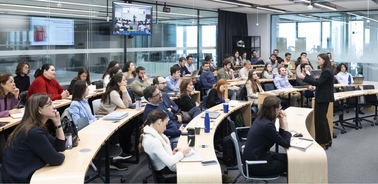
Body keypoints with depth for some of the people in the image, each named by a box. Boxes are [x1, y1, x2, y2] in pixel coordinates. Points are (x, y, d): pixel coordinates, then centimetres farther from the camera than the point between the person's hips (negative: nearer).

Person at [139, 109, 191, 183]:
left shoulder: (150, 133, -3)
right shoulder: (153, 141, -32)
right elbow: (170, 162, -30)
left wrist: (171, 153, -3)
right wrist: (181, 153, -15)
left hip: (165, 165, 9)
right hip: (165, 172, -9)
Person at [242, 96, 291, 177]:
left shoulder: (261, 119, 1)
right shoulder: (267, 125, -27)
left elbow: (279, 137, 9)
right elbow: (286, 144, -17)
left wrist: (282, 122, -3)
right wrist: (284, 123, -12)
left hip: (254, 157, 9)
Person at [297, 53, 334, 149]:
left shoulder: (327, 71, -18)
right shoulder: (325, 70, 13)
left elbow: (318, 82, -24)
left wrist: (304, 77, -25)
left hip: (323, 98, -11)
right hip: (322, 97, 11)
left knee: (320, 119, -6)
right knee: (322, 118, 17)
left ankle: (323, 142, 2)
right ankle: (327, 140, 27)